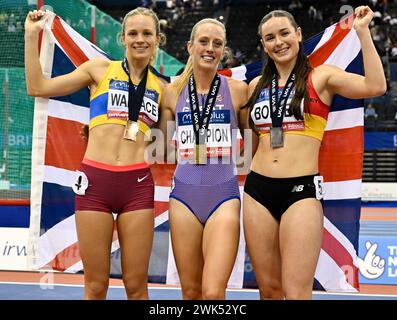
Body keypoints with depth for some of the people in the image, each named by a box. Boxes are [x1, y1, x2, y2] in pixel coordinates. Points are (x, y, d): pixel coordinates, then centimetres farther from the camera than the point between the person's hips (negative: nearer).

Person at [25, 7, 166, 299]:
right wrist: (32, 36, 1)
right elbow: (37, 87, 3)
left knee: (136, 285, 2)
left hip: (137, 185, 2)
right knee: (96, 285, 3)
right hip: (95, 180, -1)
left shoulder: (160, 88, 13)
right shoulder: (100, 69, 7)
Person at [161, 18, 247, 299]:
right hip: (184, 195, 2)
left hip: (224, 196, -2)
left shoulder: (237, 90, 3)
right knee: (191, 292, 7)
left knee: (213, 292, -16)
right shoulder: (173, 92, 7)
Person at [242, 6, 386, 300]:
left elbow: (375, 87, -14)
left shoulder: (321, 77, 2)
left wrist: (362, 31, -12)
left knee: (296, 292, -10)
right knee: (269, 288, 7)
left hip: (302, 190, -4)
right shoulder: (257, 85, 14)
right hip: (258, 189, 4)